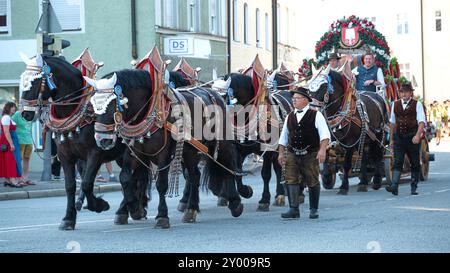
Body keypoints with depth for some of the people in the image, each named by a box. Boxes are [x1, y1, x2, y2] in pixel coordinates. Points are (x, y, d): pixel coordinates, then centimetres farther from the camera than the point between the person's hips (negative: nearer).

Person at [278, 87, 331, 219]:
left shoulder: (316, 115, -2)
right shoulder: (290, 117, 13)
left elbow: (325, 134, -9)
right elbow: (283, 137, 19)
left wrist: (322, 150, -21)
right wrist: (281, 153, 14)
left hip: (310, 155, -4)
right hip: (292, 155, 4)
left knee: (312, 182, 4)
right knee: (290, 180, -9)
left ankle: (314, 209, 16)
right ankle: (294, 209, -9)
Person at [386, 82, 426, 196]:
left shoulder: (417, 104, -1)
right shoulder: (395, 105, 10)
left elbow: (422, 122, -10)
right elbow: (392, 122, 18)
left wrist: (417, 135, -25)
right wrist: (391, 139, 16)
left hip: (412, 138, -2)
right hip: (399, 137, 2)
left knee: (415, 163, 6)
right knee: (397, 161, -10)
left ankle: (414, 187, 16)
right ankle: (394, 186, -19)